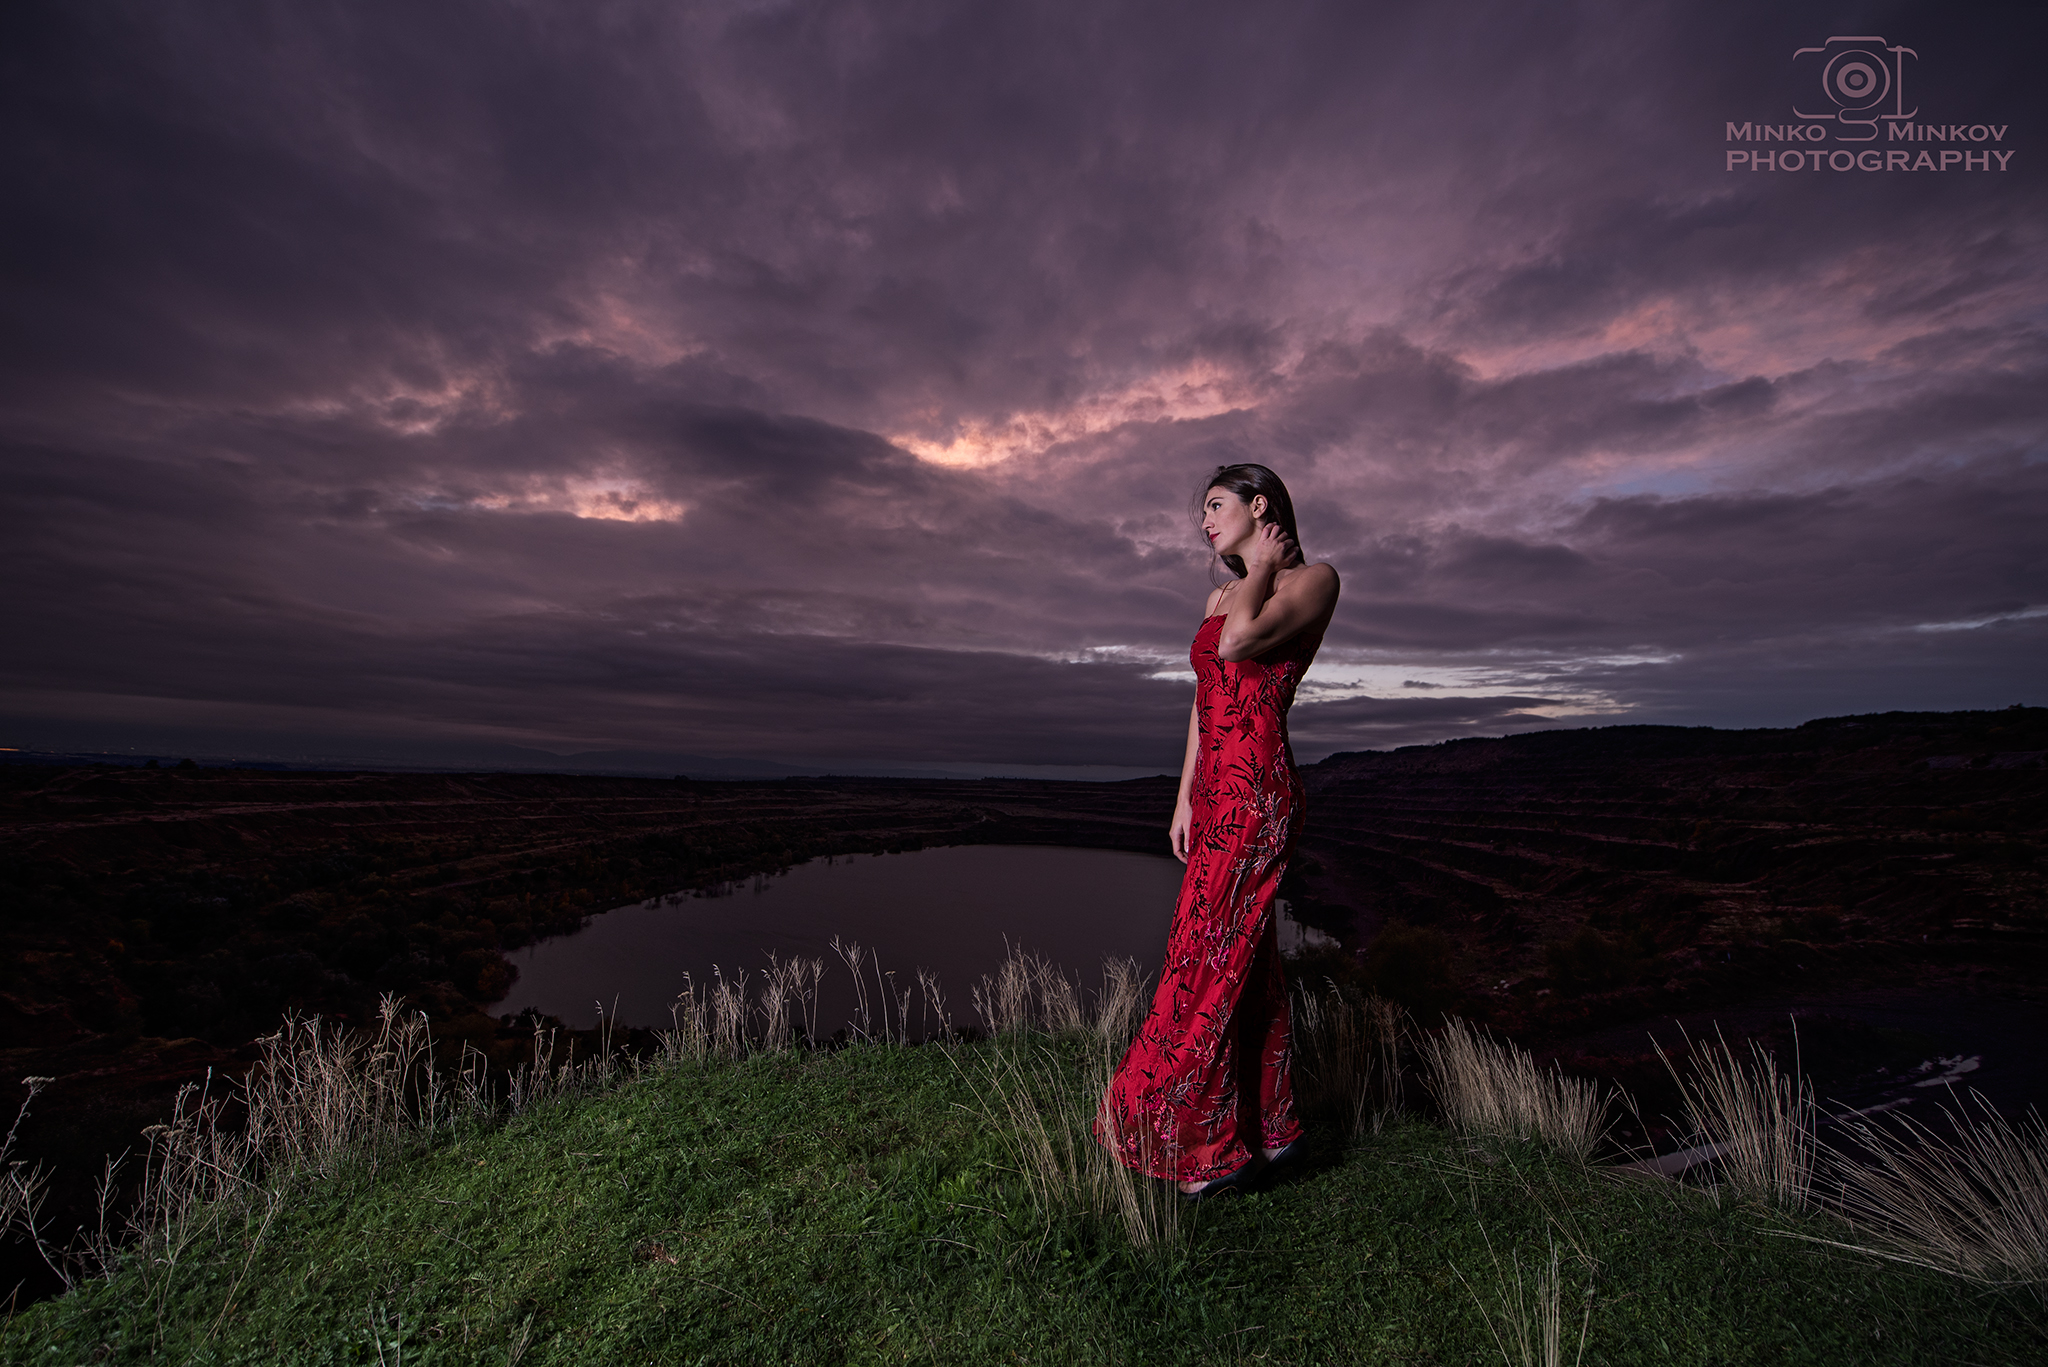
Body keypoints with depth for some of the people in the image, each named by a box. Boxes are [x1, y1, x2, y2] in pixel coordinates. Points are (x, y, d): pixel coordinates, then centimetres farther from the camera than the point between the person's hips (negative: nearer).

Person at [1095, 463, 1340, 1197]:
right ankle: (1272, 1127, 29)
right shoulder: (1221, 597, 18)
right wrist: (1185, 798, 13)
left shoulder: (1313, 579, -4)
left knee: (1208, 962, -4)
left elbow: (1238, 643, -23)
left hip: (1254, 792, -8)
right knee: (1245, 958, 14)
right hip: (1216, 794, 8)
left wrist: (1262, 566, -5)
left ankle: (1214, 1142, 13)